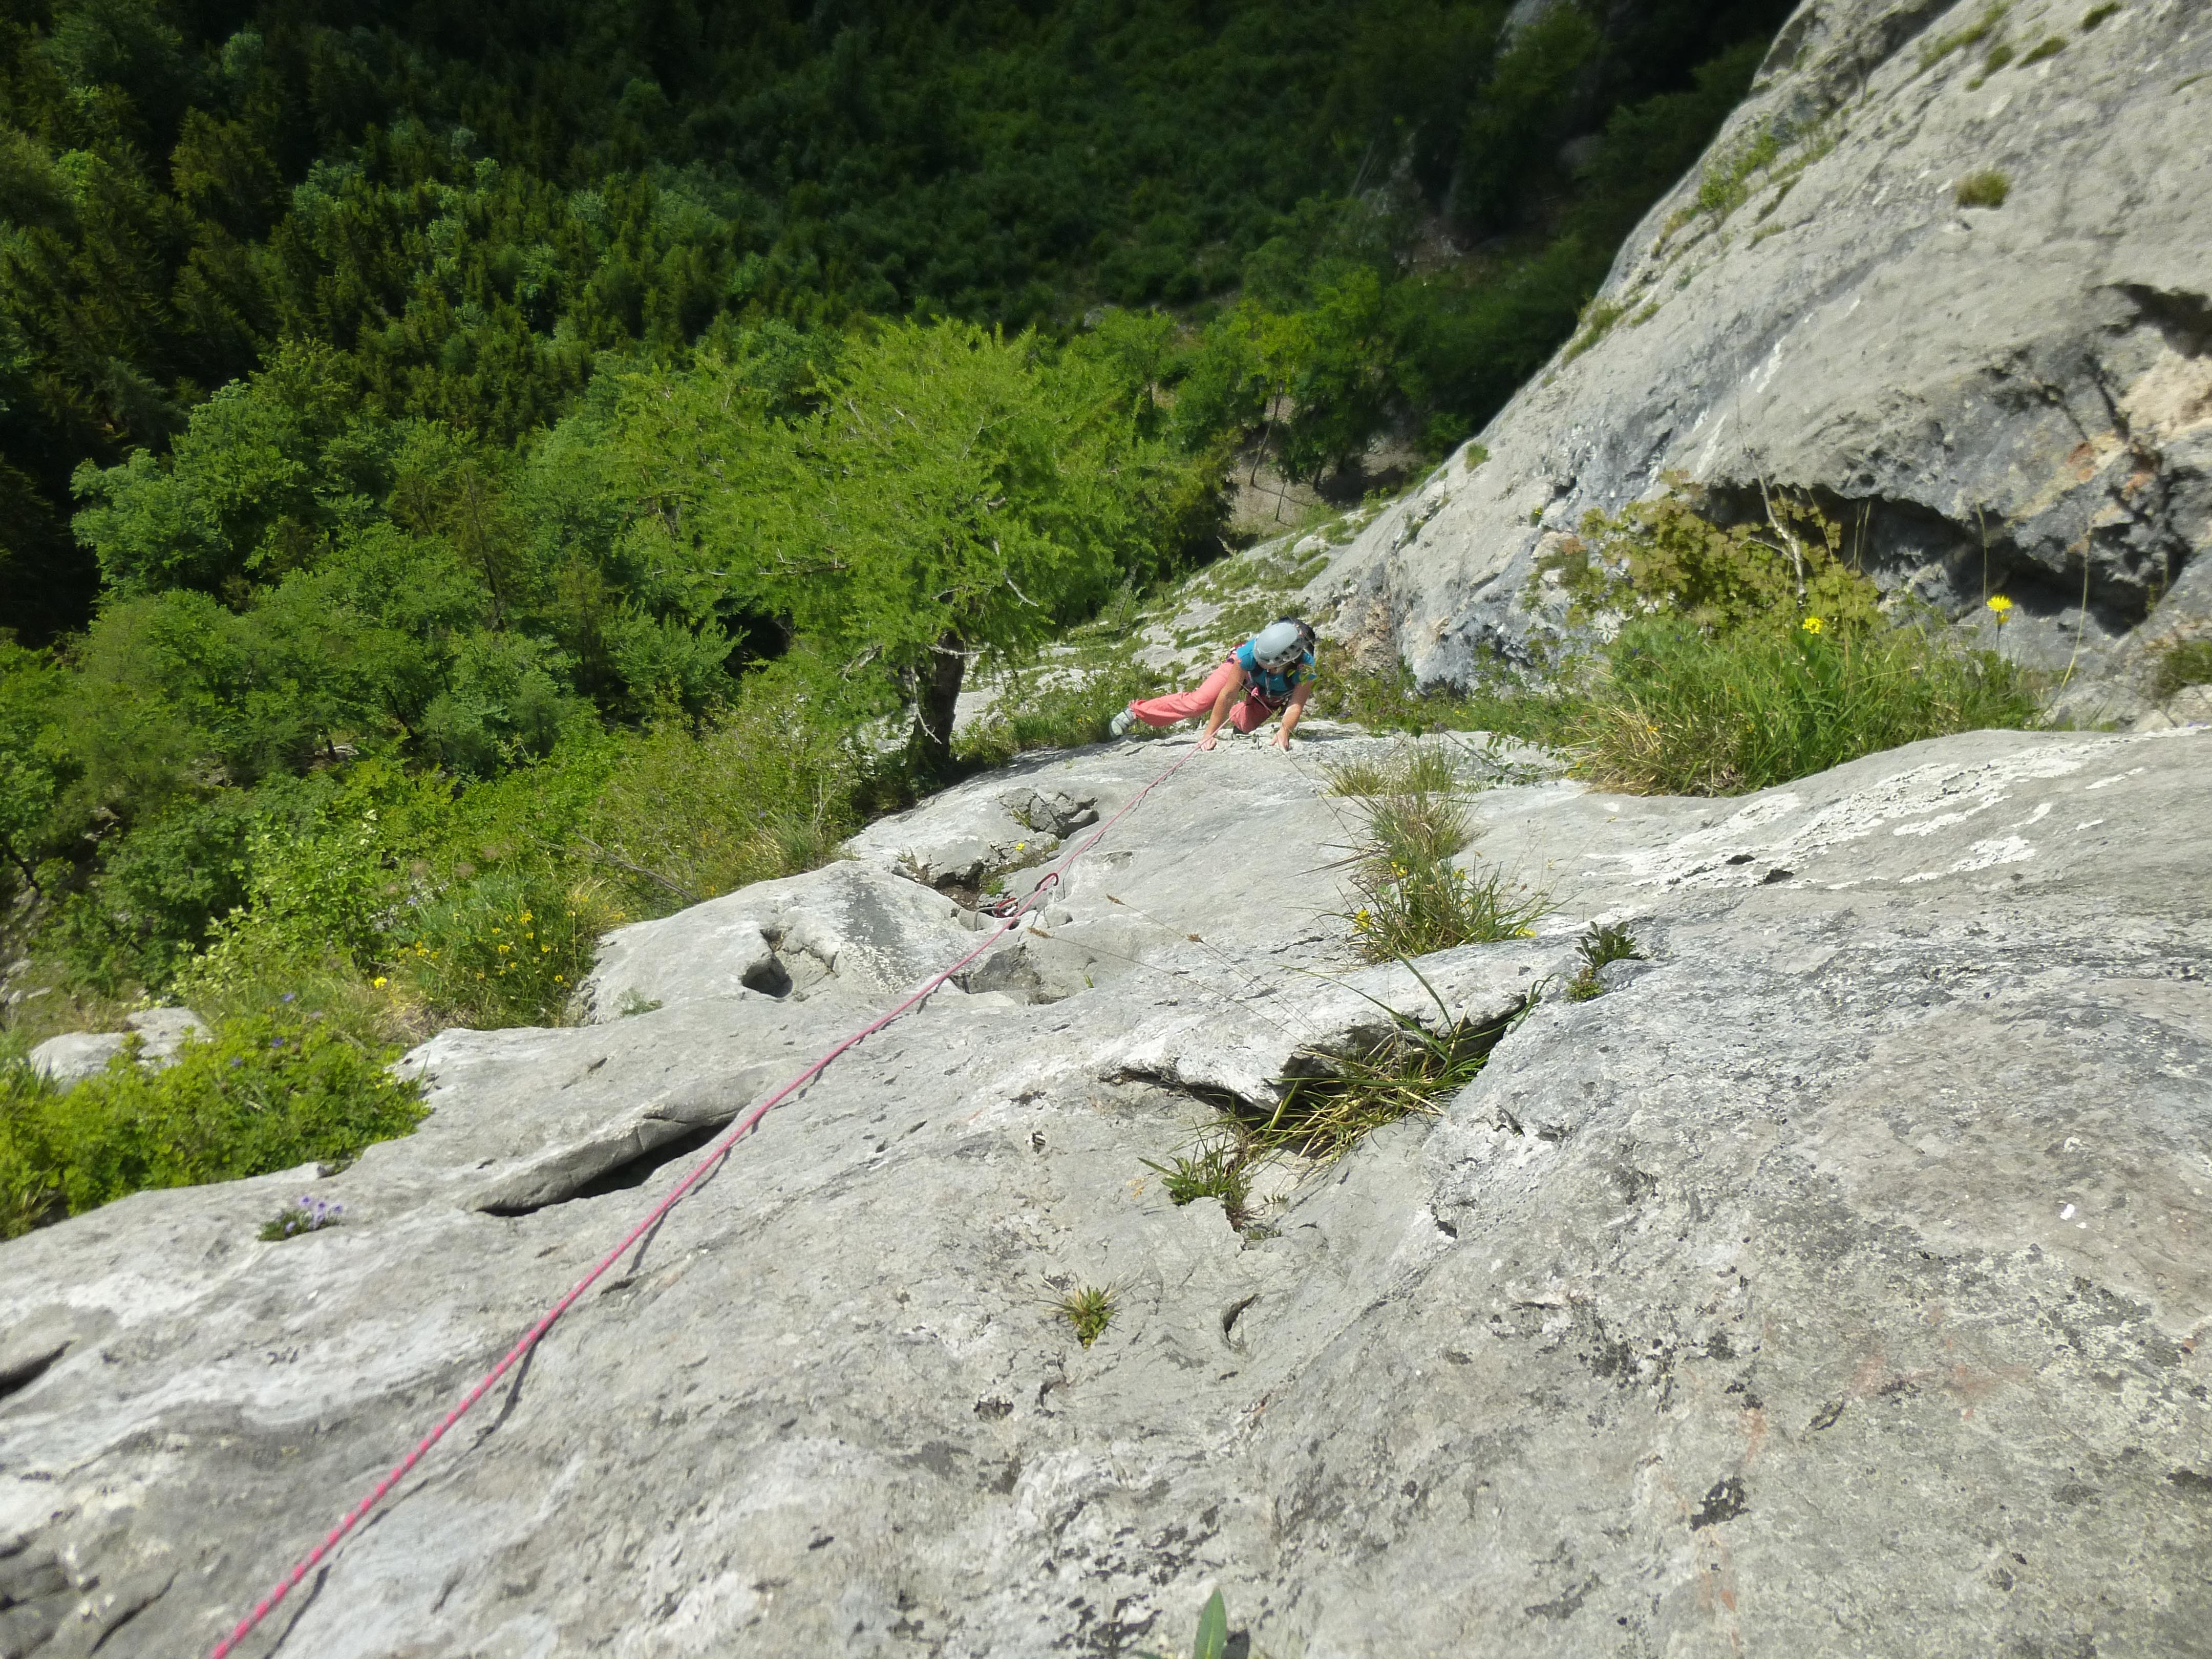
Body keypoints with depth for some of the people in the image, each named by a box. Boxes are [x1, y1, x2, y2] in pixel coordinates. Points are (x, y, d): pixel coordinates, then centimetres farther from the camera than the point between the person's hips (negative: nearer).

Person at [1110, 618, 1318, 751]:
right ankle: (1135, 712, -5)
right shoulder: (1251, 652, -43)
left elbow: (1296, 706, -39)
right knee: (1198, 702, -17)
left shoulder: (1305, 668, -43)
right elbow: (1227, 696, -38)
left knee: (1245, 726, -10)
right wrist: (1209, 734, -36)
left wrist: (1284, 731, -60)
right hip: (1241, 670, -2)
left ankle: (1233, 714, 29)